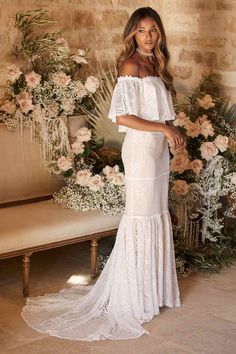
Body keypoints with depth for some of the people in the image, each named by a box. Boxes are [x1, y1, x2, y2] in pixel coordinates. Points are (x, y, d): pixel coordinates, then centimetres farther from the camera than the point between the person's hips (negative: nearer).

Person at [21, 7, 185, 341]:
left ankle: (151, 287, 26)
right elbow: (122, 116, -19)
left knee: (158, 214, 13)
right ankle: (131, 296, 9)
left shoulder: (153, 65, 13)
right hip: (140, 148, -9)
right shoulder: (131, 65, -12)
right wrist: (164, 128, -16)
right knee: (139, 216, -3)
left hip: (158, 147, 9)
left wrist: (170, 134, 4)